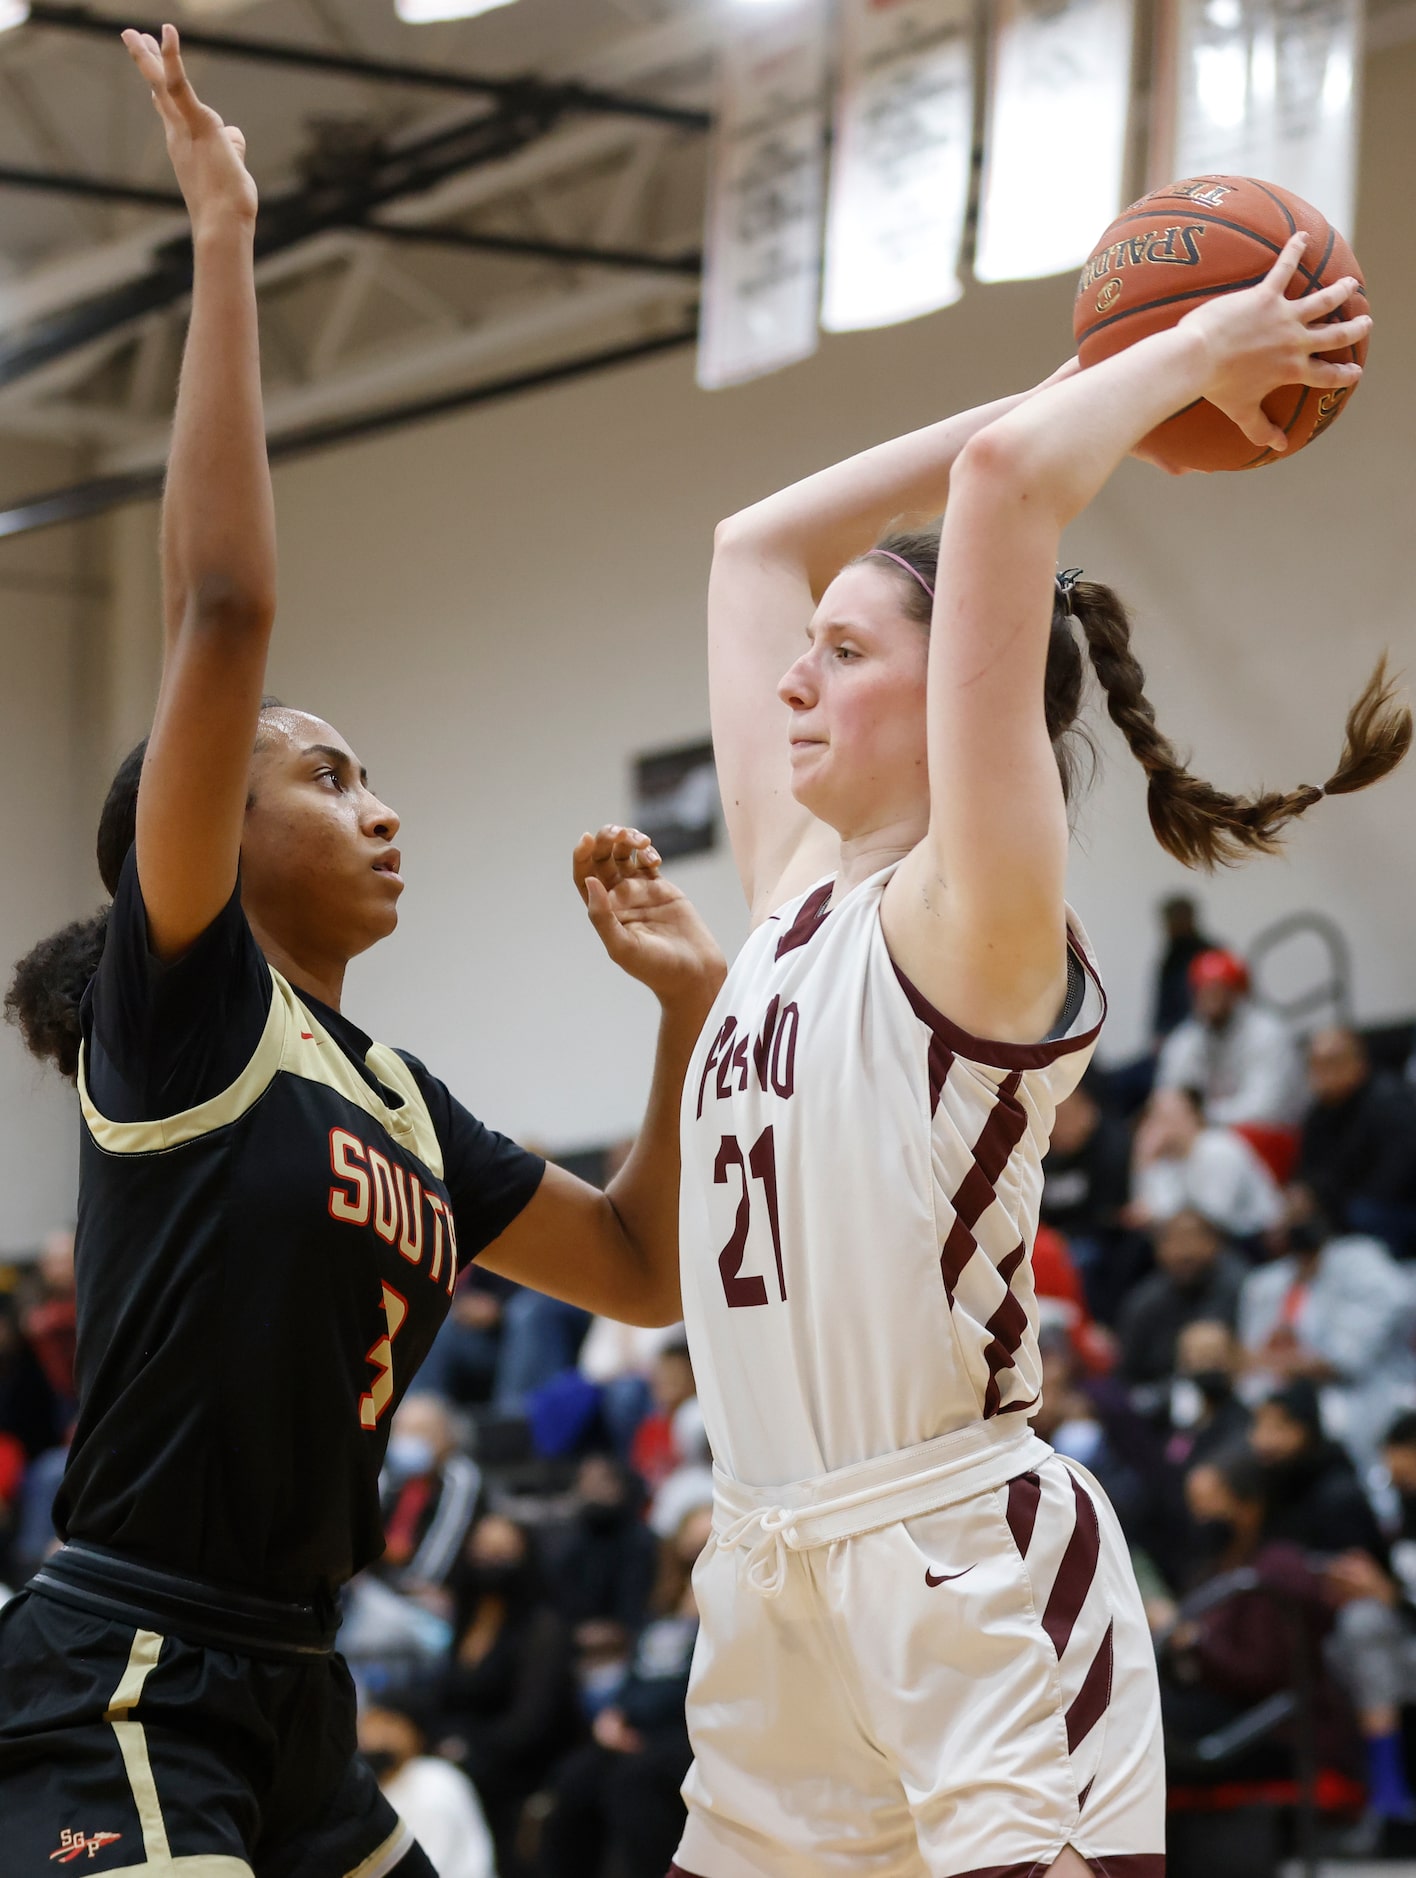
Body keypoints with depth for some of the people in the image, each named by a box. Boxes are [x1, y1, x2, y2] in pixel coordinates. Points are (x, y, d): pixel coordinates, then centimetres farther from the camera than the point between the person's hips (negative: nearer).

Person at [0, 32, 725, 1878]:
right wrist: (223, 244, -14)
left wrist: (689, 998, 15)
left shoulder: (405, 1102, 17)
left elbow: (645, 1271, 25)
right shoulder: (182, 1000, -4)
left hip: (292, 1708, 9)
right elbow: (223, 613, -14)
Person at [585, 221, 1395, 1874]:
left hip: (972, 1583, -8)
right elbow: (758, 545, 22)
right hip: (775, 1594, 8)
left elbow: (1006, 480, -16)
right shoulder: (797, 901, 14)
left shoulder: (972, 922, -6)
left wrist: (1195, 358, -2)